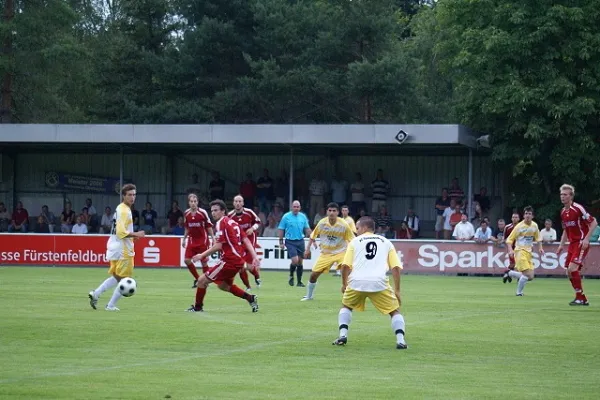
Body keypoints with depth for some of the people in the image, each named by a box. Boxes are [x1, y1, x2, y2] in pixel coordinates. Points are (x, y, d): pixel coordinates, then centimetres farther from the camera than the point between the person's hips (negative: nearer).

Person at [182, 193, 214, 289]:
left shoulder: (202, 212, -11)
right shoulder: (186, 213, 1)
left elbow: (209, 226, -5)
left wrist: (213, 238, -9)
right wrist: (184, 239, 14)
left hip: (202, 240, -4)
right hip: (192, 240, 4)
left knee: (204, 261, -1)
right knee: (187, 260, -4)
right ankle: (197, 279, 12)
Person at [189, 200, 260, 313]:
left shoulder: (221, 223, -11)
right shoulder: (232, 222, 16)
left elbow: (218, 246, -18)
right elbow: (246, 241, 12)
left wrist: (202, 255, -12)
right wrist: (254, 257, 8)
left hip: (229, 261, -9)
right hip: (238, 261, 9)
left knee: (202, 280, -2)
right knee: (223, 285, 26)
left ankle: (197, 307, 8)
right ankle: (250, 298, 22)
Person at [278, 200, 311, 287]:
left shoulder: (303, 216, 6)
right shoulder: (286, 216, -4)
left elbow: (307, 229, 12)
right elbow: (281, 229, 0)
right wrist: (281, 242, -4)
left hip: (300, 241, 4)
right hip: (290, 242, -4)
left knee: (300, 261, 5)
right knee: (295, 260, -16)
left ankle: (299, 281, 13)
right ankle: (291, 276, 10)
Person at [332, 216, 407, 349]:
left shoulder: (355, 241, 16)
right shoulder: (386, 242, 18)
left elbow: (345, 266, 6)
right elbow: (396, 267, 8)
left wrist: (344, 284, 21)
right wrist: (397, 290, 11)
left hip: (356, 282, 0)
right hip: (379, 282, 0)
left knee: (346, 307, 27)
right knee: (395, 311, 13)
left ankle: (343, 335, 10)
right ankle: (400, 340, -8)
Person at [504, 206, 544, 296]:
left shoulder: (534, 226, 6)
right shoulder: (519, 226, -9)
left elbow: (538, 238, 23)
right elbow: (509, 239, -6)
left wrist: (540, 248, 9)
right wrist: (510, 250, -20)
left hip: (529, 252, 6)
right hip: (520, 251, -6)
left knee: (530, 277, 2)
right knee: (528, 274, -18)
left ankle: (510, 273, 22)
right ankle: (519, 292, 3)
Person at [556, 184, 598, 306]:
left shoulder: (578, 208, -14)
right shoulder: (563, 212, 11)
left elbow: (594, 223, -13)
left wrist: (586, 238, -20)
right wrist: (561, 245, 14)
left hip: (581, 243, -8)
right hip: (572, 243, 8)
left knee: (572, 268, -20)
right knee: (569, 272, 4)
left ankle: (580, 298, -11)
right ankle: (582, 299, 13)